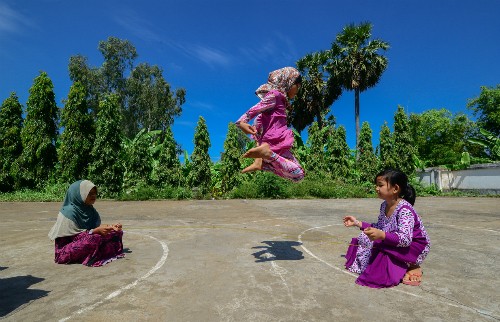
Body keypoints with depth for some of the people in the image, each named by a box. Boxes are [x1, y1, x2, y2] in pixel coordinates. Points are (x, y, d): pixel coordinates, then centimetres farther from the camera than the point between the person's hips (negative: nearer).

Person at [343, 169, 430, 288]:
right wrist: (358, 223, 7)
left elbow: (405, 239, -36)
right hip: (394, 242, 8)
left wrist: (382, 235, -51)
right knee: (364, 239, -6)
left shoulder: (405, 209, -26)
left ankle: (412, 267, -7)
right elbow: (380, 227, 11)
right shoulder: (384, 206, 0)